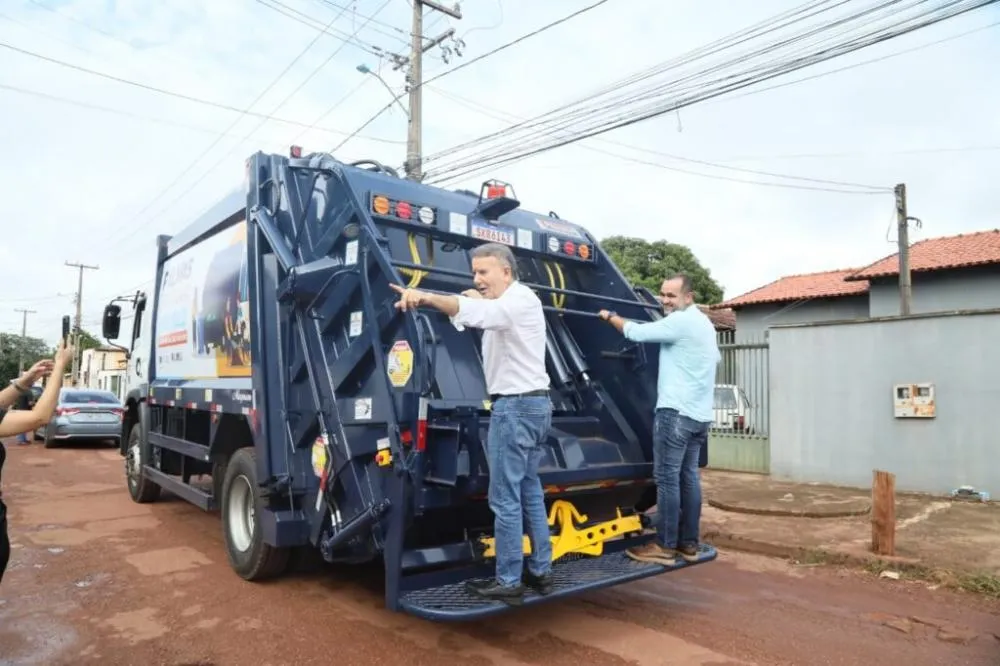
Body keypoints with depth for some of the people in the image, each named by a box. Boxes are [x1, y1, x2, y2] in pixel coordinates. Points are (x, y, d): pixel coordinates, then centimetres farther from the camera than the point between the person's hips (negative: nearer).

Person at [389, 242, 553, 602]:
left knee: (504, 499, -3)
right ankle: (540, 571, 24)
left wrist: (425, 296, -48)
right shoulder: (512, 304, 18)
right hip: (533, 404, 11)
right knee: (530, 492, 15)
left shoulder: (519, 300, -15)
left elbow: (471, 312, -35)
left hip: (516, 406, -11)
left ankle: (508, 582, 6)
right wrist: (482, 302, 12)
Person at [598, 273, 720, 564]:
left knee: (667, 477, -5)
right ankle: (689, 543, 16)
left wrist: (610, 317, 5)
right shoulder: (705, 323, 19)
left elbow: (636, 332, -11)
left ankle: (665, 546, -1)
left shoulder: (680, 322, -13)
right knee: (689, 476, 11)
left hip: (676, 411, -10)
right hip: (700, 413, 10)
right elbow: (716, 357, 36)